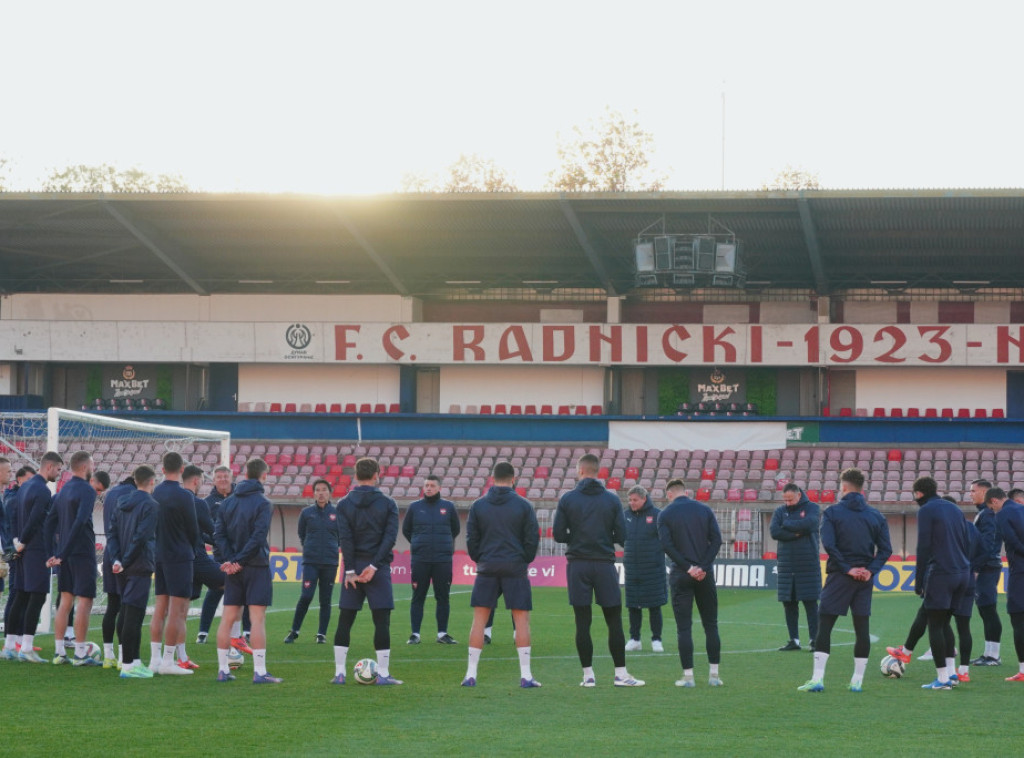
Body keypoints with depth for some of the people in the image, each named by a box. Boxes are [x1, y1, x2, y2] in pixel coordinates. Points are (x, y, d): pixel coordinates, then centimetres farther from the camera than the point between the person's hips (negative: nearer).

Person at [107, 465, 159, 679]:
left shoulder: (122, 503, 12)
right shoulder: (150, 505, -10)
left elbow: (111, 532, 7)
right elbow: (142, 537, -17)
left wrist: (116, 559, -1)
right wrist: (125, 562, -12)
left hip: (123, 569, 8)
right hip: (141, 567, -8)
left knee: (126, 612, 14)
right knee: (134, 613, -8)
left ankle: (133, 660, 19)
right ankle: (128, 664, -10)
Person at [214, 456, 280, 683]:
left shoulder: (227, 502, 9)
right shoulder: (263, 503, -8)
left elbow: (218, 533, 1)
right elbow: (258, 537, -17)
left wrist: (230, 560, -6)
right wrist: (239, 561, -12)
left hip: (233, 569, 5)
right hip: (257, 567, -5)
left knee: (228, 618, 8)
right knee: (258, 618, -6)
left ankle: (223, 669, 10)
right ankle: (259, 672, -9)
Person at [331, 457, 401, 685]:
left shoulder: (344, 504, 3)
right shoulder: (388, 504, 2)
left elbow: (345, 538, -5)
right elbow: (390, 537, -9)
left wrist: (350, 570, -7)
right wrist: (374, 566, -11)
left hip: (353, 567, 2)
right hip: (378, 568, -1)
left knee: (345, 621, 7)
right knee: (382, 621, 0)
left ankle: (339, 672, 4)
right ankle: (383, 673, -4)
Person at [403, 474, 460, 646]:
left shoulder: (448, 507, 5)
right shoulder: (414, 507, 4)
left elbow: (456, 529, 18)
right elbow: (406, 529, 16)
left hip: (443, 559, 0)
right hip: (420, 560, 0)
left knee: (443, 597, 3)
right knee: (418, 597, 1)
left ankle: (442, 633, 11)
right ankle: (415, 634, 5)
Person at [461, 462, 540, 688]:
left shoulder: (478, 506, 3)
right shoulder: (524, 505, -1)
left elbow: (471, 539, 4)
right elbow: (532, 539, -1)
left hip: (487, 568, 2)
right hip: (515, 568, -2)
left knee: (479, 620, 5)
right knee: (522, 619, 2)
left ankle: (471, 674, 2)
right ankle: (526, 675, -2)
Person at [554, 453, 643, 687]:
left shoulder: (567, 499, -2)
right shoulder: (612, 500, 1)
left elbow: (559, 534, -3)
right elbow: (621, 536, -1)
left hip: (577, 565, 0)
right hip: (604, 564, 0)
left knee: (582, 621, 3)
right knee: (614, 620, 5)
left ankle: (588, 674, 3)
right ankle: (620, 674, 3)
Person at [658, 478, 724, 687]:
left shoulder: (665, 514, 0)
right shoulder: (705, 510, 7)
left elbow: (667, 545, -10)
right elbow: (717, 539, -2)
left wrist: (688, 568, -11)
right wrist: (703, 567, -7)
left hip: (680, 576, -2)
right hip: (705, 575, 2)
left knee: (684, 627, 1)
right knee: (711, 625, 9)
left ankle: (688, 676, -3)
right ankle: (714, 674, 7)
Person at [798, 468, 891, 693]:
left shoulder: (832, 512, -3)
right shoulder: (875, 516, 8)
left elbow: (828, 544, -14)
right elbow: (886, 549, 1)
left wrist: (846, 568, -10)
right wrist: (871, 570, -4)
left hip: (839, 577, -3)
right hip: (864, 580, 3)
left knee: (824, 625, -1)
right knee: (862, 629, 6)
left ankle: (817, 679, -9)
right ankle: (857, 681, 6)